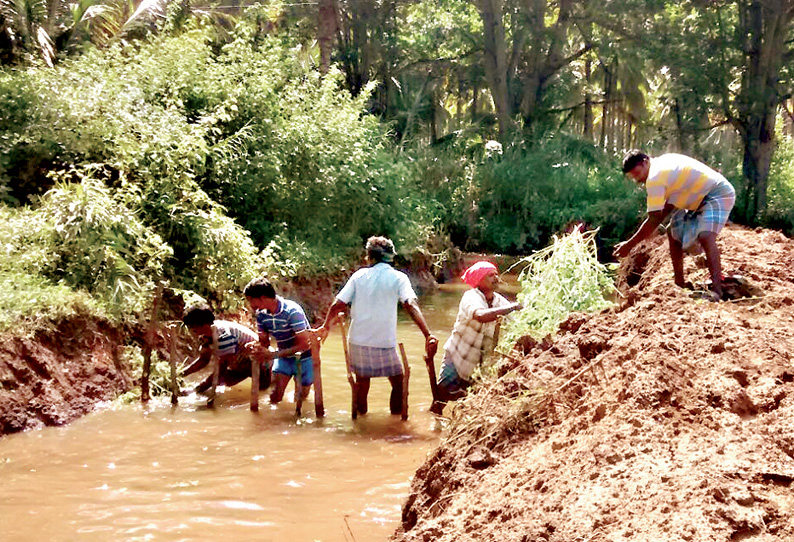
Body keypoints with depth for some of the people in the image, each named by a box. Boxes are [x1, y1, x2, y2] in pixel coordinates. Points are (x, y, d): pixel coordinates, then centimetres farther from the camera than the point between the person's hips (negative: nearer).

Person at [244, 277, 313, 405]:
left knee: (301, 398, 5)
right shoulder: (261, 313, -8)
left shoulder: (292, 311, -28)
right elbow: (264, 341, 2)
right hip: (283, 357, 5)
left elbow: (304, 345, -28)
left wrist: (274, 355, -31)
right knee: (274, 398, -5)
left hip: (303, 357, -5)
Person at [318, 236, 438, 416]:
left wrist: (326, 326, 17)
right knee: (398, 381, 13)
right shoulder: (398, 278, -3)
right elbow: (411, 305, -18)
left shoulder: (359, 275, 3)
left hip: (357, 341, 3)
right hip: (385, 343, -3)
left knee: (362, 380, 20)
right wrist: (428, 334, -26)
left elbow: (337, 305, 1)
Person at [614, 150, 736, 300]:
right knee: (673, 231, 15)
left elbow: (654, 220, -23)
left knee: (705, 236, -32)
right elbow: (671, 203, 12)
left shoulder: (655, 178, -23)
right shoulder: (662, 162, 7)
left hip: (719, 194, -11)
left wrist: (629, 245, -18)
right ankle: (679, 282, 21)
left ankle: (717, 290, -41)